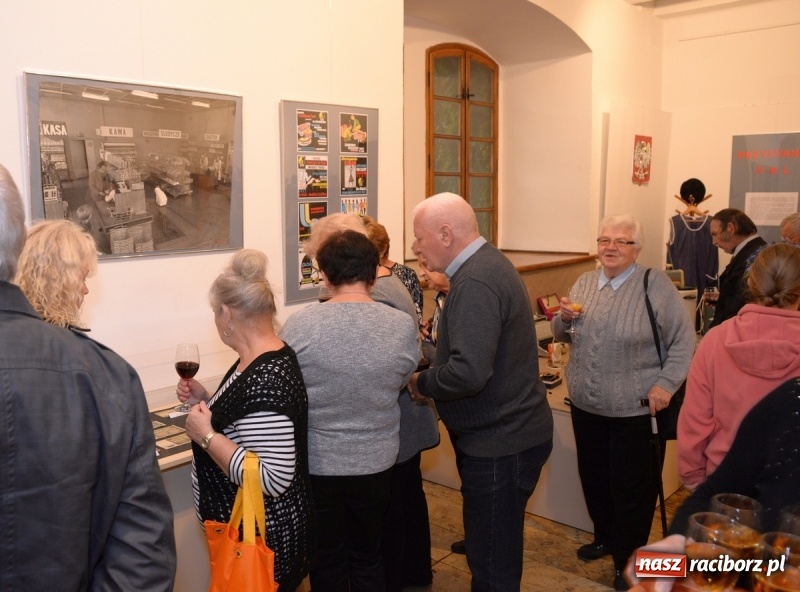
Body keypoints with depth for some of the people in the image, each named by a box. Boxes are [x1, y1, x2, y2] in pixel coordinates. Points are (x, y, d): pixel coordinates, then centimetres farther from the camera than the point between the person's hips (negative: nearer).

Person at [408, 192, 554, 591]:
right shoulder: (487, 263, 9)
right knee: (495, 547, 25)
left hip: (500, 443, -10)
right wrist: (434, 347, 7)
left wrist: (422, 383, -16)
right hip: (508, 431, 10)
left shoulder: (475, 283, -24)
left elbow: (468, 372, -33)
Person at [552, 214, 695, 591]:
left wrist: (666, 383, -17)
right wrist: (564, 318, -8)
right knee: (594, 477, 20)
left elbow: (683, 339, -9)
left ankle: (627, 561, 27)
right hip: (585, 406, 6)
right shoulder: (584, 284, 5)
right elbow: (562, 336, 13)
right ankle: (605, 537, 43)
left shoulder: (656, 285, -11)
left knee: (631, 487, 8)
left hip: (634, 409, -5)